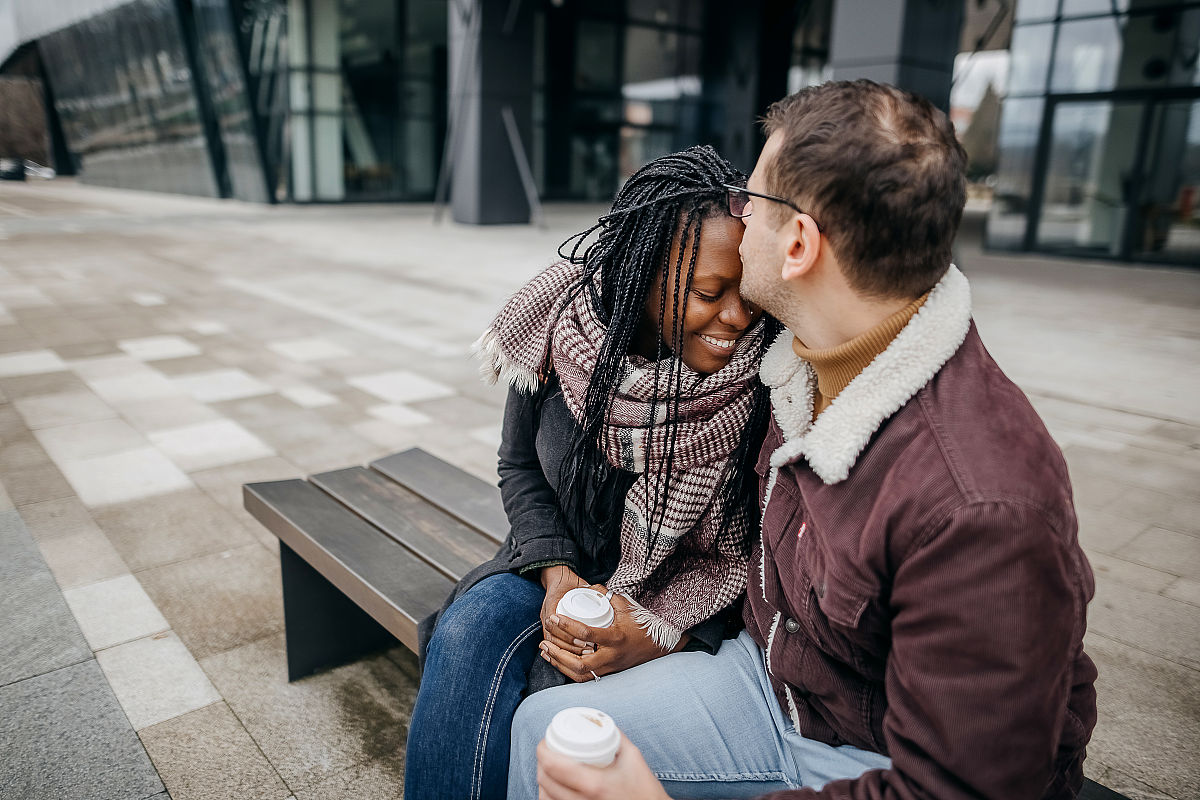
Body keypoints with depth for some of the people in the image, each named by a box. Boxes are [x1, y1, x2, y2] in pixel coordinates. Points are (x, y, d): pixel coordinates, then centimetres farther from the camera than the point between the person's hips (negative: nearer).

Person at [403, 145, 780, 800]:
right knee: (469, 635, -25)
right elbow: (518, 466, 1)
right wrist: (557, 572, -13)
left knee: (560, 683, -27)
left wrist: (661, 635, -23)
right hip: (563, 565, 3)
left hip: (688, 607, -2)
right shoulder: (564, 325, -14)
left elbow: (754, 562, -10)